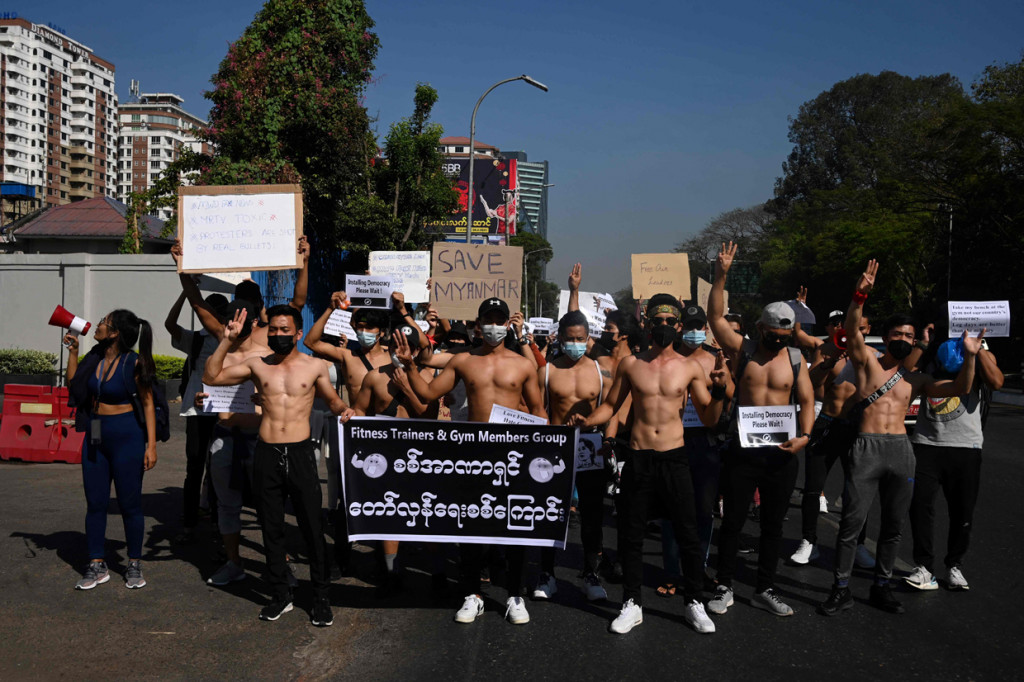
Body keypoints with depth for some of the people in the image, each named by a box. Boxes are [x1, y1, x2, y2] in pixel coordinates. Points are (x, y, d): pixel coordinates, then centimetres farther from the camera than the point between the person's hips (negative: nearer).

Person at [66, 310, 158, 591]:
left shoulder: (134, 363, -11)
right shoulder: (95, 357, 5)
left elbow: (147, 404, -9)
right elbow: (73, 385, 13)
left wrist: (151, 444, -13)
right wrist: (73, 350, 7)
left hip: (126, 436, -6)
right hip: (95, 436, 6)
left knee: (129, 503, 2)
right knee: (95, 503, 8)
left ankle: (135, 565, 16)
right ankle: (97, 566, 19)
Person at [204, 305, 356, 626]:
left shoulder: (315, 366, 5)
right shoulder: (257, 365, 8)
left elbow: (332, 398, 18)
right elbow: (211, 377, 6)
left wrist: (343, 409, -4)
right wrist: (226, 341, 0)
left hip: (301, 454, -2)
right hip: (266, 455, 2)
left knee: (313, 529, 0)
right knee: (271, 529, 10)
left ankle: (320, 598, 13)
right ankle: (281, 595, 23)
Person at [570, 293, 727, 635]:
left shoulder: (690, 367, 3)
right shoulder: (630, 364, 4)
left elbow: (709, 419, 5)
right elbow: (611, 405, 10)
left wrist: (719, 391, -12)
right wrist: (586, 420, -8)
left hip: (674, 458, 0)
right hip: (638, 458, 1)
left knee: (687, 534, 4)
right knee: (632, 534, 7)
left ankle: (694, 603, 21)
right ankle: (632, 604, 21)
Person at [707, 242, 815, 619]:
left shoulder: (795, 359, 5)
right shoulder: (742, 349, 0)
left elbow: (806, 401, 7)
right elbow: (715, 317, -10)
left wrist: (804, 435, -10)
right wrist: (721, 276, -19)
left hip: (781, 452, 2)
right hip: (743, 449, -2)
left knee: (774, 523, 10)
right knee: (733, 520, 3)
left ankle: (765, 589, 23)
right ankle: (724, 587, 17)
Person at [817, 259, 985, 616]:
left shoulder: (915, 379, 18)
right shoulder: (867, 360, 6)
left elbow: (959, 389, 14)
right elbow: (852, 330, -12)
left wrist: (970, 357, -1)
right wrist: (860, 296, -28)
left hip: (902, 451, 5)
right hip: (867, 449, -4)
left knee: (893, 526, 10)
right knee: (851, 523, -5)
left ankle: (882, 587, 24)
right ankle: (841, 590, 5)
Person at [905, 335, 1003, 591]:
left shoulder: (981, 355, 7)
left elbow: (996, 383, -13)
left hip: (965, 446, 0)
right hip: (927, 443, 0)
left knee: (962, 512, 6)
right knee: (921, 505, -7)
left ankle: (954, 566, 23)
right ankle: (923, 566, 3)